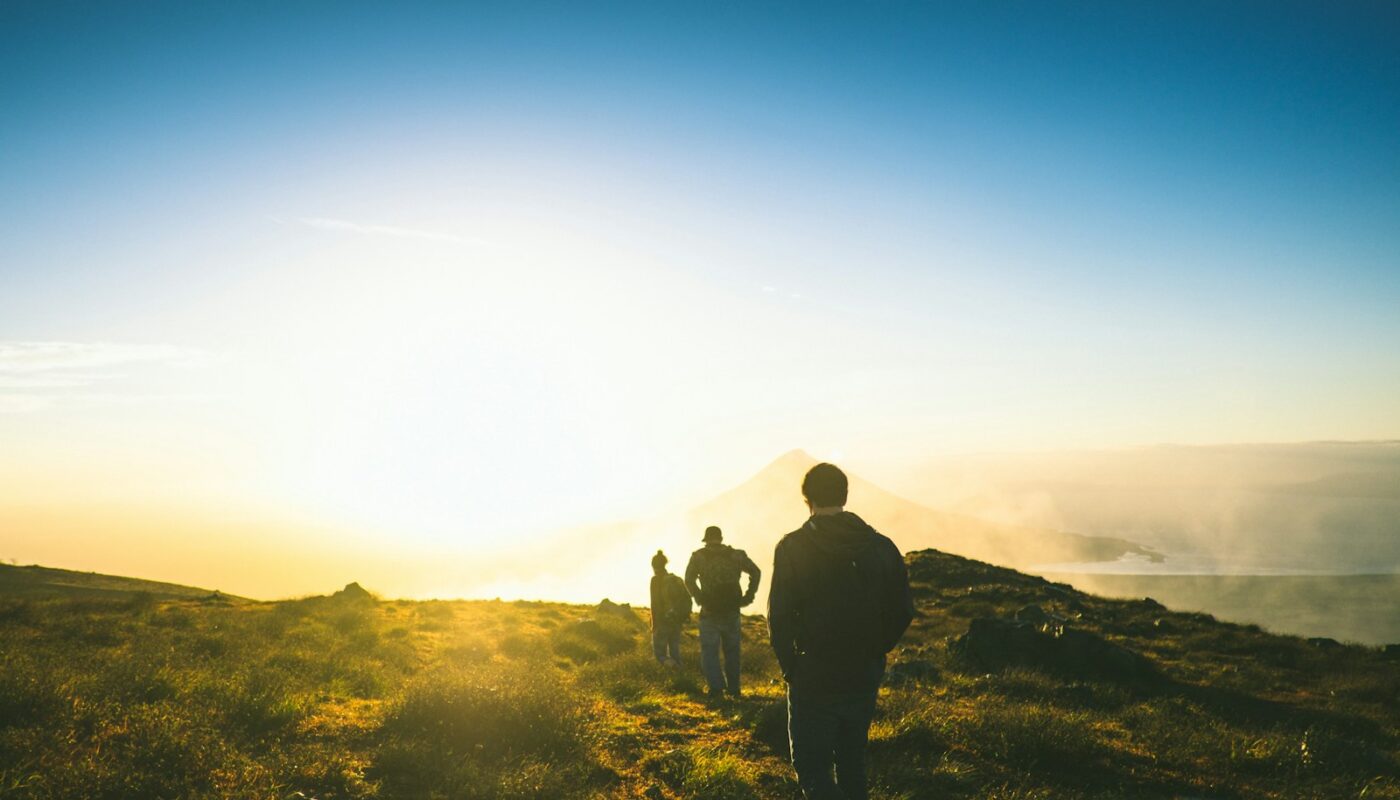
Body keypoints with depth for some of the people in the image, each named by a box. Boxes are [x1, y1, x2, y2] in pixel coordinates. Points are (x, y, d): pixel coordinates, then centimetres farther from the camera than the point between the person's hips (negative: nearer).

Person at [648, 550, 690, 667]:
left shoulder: (656, 580, -8)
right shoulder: (677, 579, 10)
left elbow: (655, 604, -14)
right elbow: (687, 599, 10)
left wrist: (654, 624, -10)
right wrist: (683, 618, 16)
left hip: (663, 622, -6)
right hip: (677, 622, 6)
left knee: (660, 653, 3)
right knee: (674, 652, 14)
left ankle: (667, 663, -27)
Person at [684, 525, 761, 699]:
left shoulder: (698, 556, 2)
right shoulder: (736, 555, 7)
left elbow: (689, 580, -10)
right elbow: (756, 572, 0)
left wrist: (700, 599, -4)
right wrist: (748, 597, 2)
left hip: (710, 612, -2)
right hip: (732, 611, 2)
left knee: (709, 652, 3)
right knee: (732, 651, 14)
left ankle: (716, 687, -12)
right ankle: (734, 690, 17)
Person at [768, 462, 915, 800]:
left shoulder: (792, 548, -12)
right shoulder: (881, 547, 0)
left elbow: (779, 616, -15)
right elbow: (902, 611, 2)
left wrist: (790, 667, -1)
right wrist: (871, 654, 13)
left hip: (813, 681, -4)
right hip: (864, 680, 5)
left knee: (812, 770, 4)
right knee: (852, 764, 21)